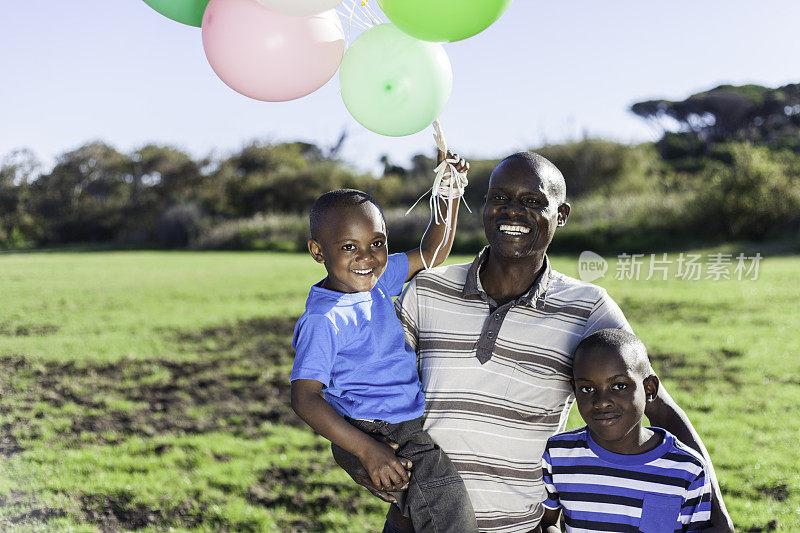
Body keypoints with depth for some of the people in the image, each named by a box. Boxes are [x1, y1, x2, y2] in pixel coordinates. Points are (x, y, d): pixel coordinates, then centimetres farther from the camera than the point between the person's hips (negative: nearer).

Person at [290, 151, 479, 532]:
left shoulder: (376, 280, 5)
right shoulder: (324, 320, -19)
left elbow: (431, 254, 17)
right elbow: (304, 398, -25)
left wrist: (450, 192, 5)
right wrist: (368, 451, -32)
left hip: (413, 417, 9)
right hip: (382, 433, -9)